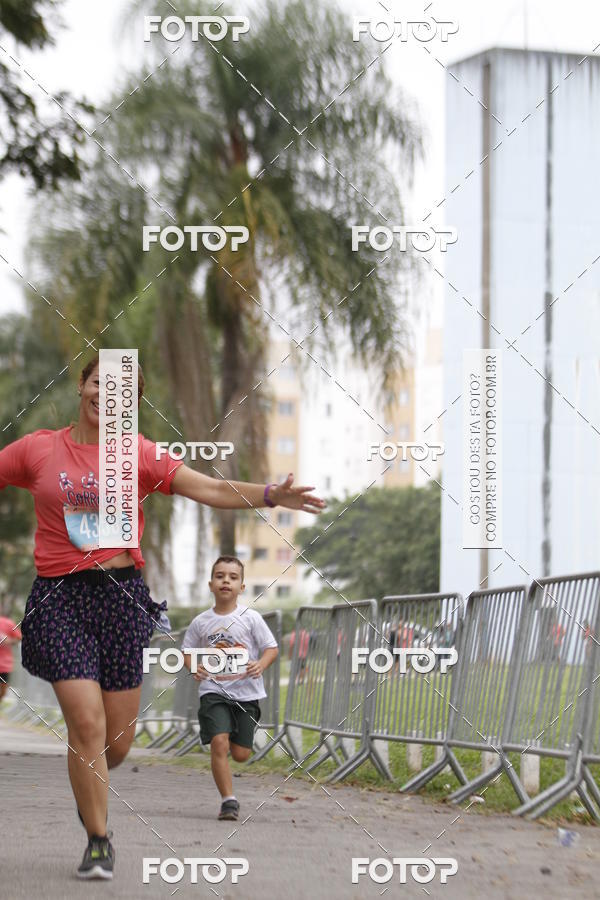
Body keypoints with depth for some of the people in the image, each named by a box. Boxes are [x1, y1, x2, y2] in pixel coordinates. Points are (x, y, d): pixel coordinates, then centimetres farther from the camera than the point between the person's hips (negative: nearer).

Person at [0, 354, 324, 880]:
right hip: (59, 597, -1)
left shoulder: (139, 455, 5)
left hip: (121, 595, 1)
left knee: (118, 742, 4)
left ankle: (88, 784, 40)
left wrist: (269, 495, -16)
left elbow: (209, 489, -2)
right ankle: (98, 841, 3)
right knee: (86, 721, -12)